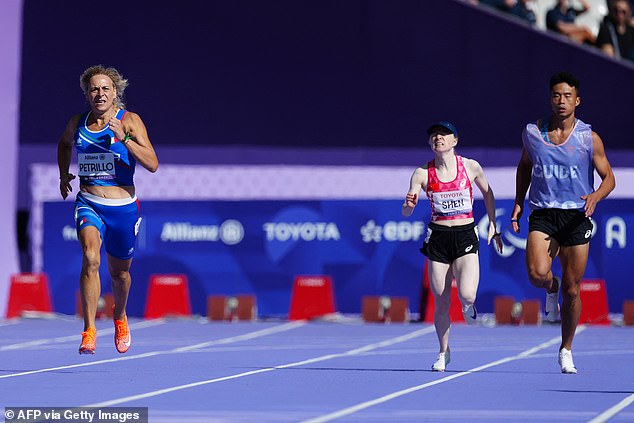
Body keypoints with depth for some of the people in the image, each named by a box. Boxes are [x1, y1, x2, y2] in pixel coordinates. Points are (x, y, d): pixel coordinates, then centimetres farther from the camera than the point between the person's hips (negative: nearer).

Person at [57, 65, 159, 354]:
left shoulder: (129, 121, -7)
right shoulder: (77, 123, 4)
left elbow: (152, 164, -17)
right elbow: (64, 143, 29)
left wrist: (123, 138, -26)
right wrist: (64, 174, 19)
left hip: (123, 207, -1)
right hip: (88, 204, 1)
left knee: (119, 273, 15)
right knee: (90, 257, -27)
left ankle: (120, 317, 48)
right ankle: (89, 331, -28)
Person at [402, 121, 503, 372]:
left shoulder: (470, 167, -2)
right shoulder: (422, 174, -2)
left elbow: (487, 193, 15)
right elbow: (406, 212, -3)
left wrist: (493, 225, 12)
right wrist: (409, 204, -26)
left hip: (466, 237, -1)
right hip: (438, 238, 1)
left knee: (466, 294, -20)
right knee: (441, 304, 3)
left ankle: (468, 306, 19)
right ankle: (444, 353, 23)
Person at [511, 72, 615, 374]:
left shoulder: (590, 138, -1)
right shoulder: (532, 133, 4)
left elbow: (608, 177, 5)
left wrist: (596, 196, -17)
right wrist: (519, 202, 12)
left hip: (576, 216, 0)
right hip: (542, 215, 0)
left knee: (572, 290, 3)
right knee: (537, 273, -25)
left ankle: (566, 350, 21)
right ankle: (551, 289, 14)